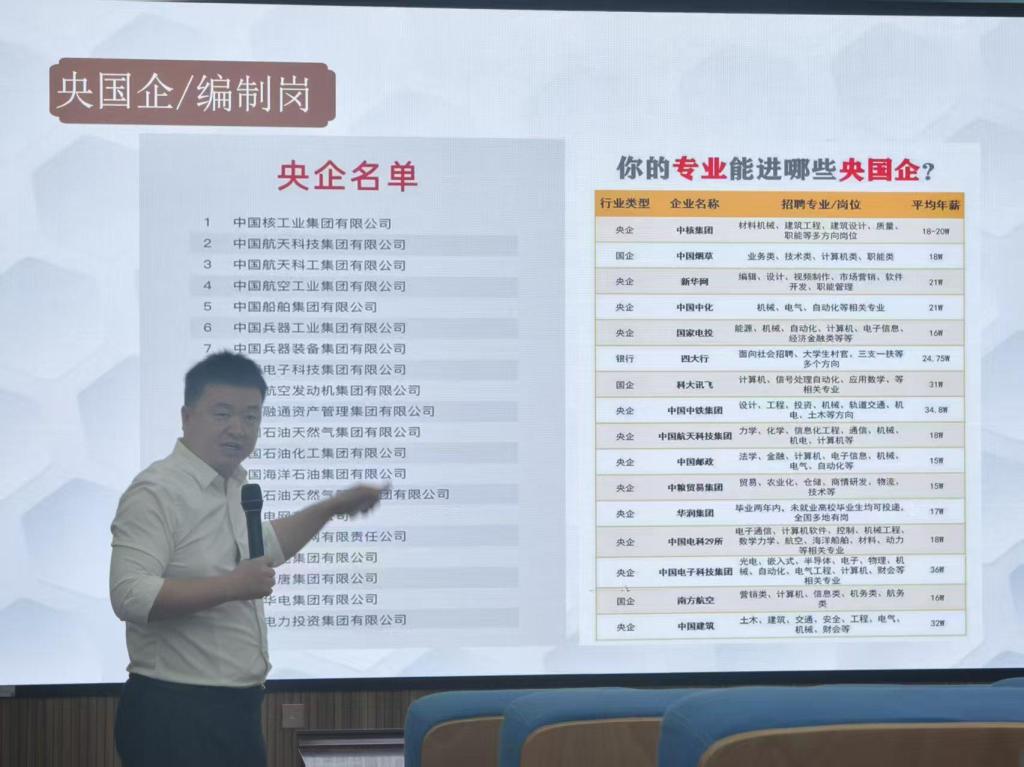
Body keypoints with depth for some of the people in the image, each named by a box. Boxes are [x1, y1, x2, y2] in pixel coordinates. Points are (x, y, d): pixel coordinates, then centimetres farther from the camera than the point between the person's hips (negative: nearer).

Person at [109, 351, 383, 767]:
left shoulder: (233, 486, 13)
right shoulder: (156, 493, -16)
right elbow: (130, 596, -27)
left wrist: (332, 506, 33)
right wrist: (232, 587, -27)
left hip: (235, 709, 9)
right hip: (174, 715, -9)